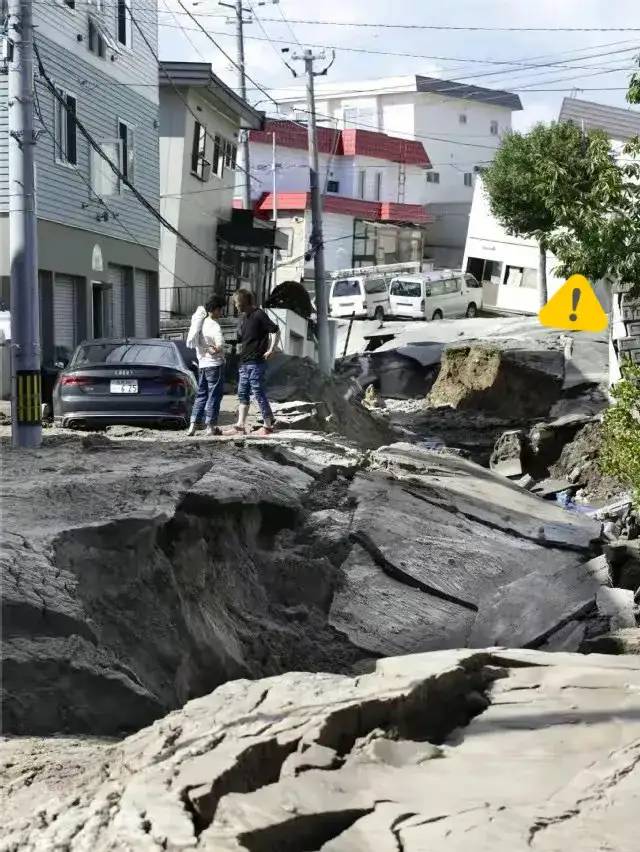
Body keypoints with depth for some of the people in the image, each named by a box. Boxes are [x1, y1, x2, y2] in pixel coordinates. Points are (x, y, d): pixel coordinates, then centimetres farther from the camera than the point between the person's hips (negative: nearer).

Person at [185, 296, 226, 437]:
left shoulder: (201, 322, 9)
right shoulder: (214, 326, -15)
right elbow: (220, 346, -24)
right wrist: (214, 351, -5)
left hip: (202, 364, 7)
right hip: (214, 364, -7)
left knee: (201, 395, 13)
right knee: (214, 395, 0)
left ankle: (193, 425, 8)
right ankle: (210, 426, 0)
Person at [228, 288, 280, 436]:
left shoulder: (259, 315, -10)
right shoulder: (242, 318, 15)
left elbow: (275, 331, -12)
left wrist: (271, 350, -15)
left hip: (256, 362, -9)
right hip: (244, 362, 9)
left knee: (258, 393, -6)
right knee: (242, 394, 7)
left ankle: (268, 425, 0)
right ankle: (240, 425, 8)